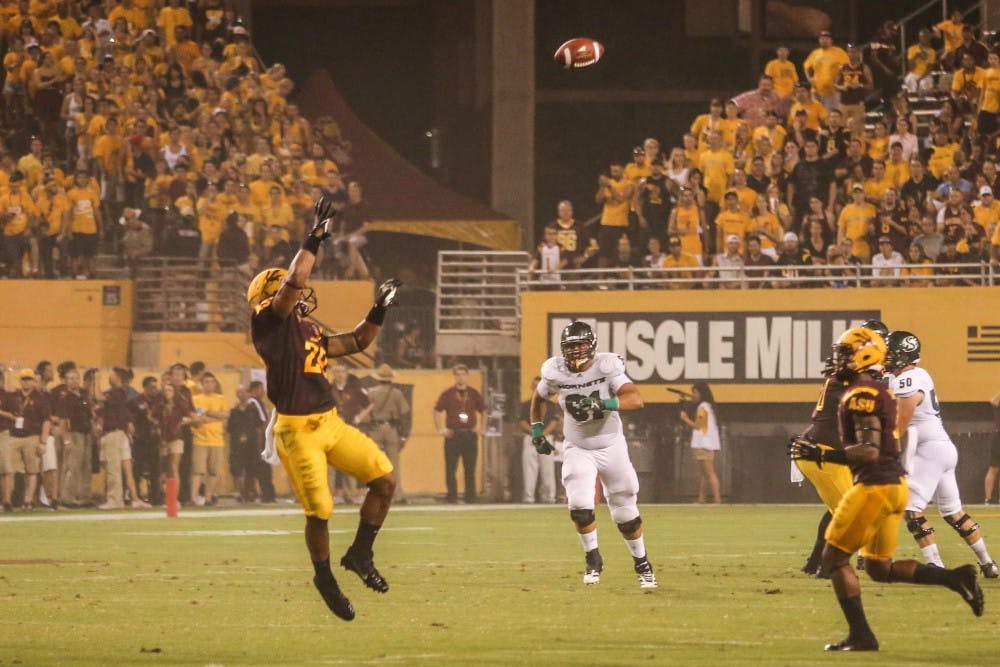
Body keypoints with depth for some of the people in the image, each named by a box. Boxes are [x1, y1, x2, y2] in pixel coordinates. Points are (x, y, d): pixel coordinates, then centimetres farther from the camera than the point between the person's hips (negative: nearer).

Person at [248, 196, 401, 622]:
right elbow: (295, 281, -22)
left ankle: (360, 555, 16)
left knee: (384, 480, 1)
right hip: (297, 431, -8)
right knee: (319, 511, -4)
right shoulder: (270, 323, -7)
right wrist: (315, 238, -18)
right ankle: (324, 579, 19)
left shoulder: (309, 332, 17)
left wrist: (378, 312, 17)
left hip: (330, 424, 8)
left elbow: (356, 343, 29)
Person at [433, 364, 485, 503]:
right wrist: (440, 430, -1)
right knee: (451, 468, -4)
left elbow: (483, 411, 20)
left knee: (470, 468, 2)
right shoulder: (447, 394, 2)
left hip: (470, 434, 2)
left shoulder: (474, 394, 8)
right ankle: (452, 496, 1)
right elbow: (437, 412, 6)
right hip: (453, 434, -2)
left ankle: (470, 496, 6)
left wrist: (479, 428, 11)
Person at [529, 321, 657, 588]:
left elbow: (636, 399, -32)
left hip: (611, 446, -1)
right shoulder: (555, 373, -10)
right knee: (580, 506, -18)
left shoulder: (607, 368, -19)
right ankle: (593, 560, 4)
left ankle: (641, 563, 28)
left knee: (625, 511, 6)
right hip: (577, 449, 1)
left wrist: (602, 404, -45)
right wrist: (537, 431, 8)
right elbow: (537, 399, 13)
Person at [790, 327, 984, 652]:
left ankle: (861, 635, -1)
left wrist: (820, 454, -22)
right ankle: (955, 578, 7)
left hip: (876, 486, -10)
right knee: (879, 568, 17)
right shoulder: (881, 393, 17)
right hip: (895, 483, 10)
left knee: (834, 556, 0)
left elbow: (869, 451, -22)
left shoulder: (861, 395, -14)